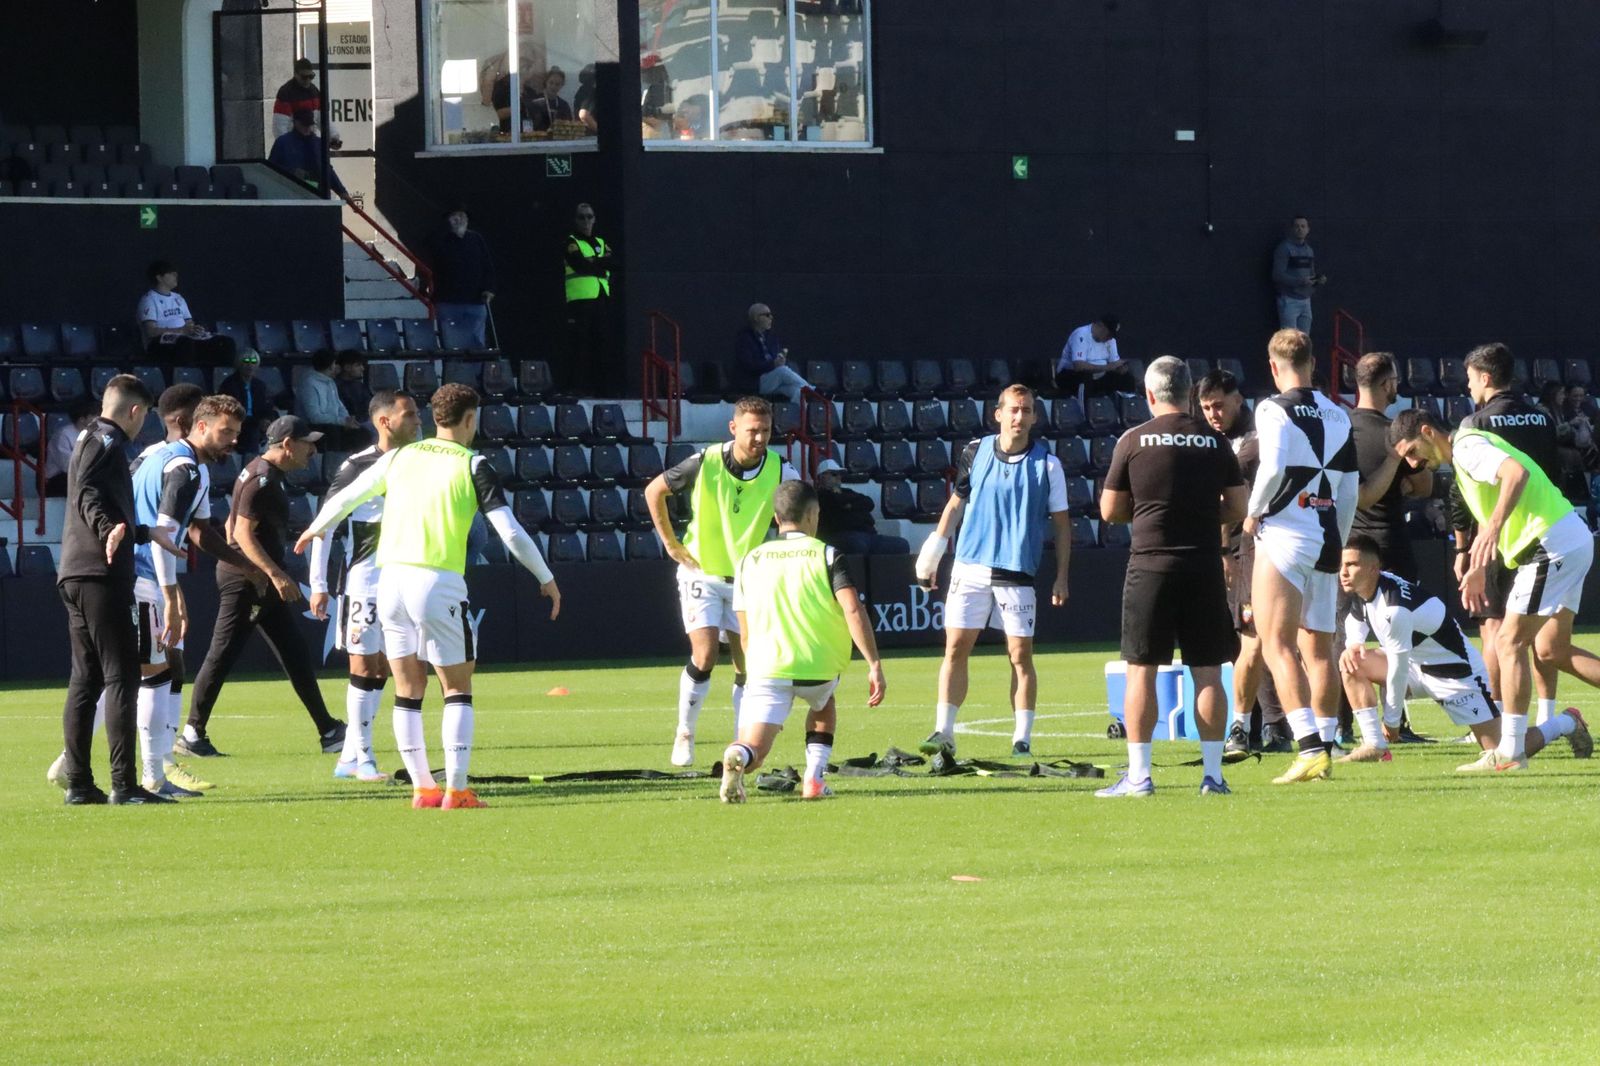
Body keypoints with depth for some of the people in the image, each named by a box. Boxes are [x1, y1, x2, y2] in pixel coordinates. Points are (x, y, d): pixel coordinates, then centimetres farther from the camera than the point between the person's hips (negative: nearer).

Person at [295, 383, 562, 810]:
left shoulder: (398, 457, 10)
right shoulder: (473, 466, -2)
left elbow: (343, 499, 17)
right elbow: (510, 531, -7)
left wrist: (315, 530, 38)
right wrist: (546, 579, 5)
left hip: (391, 579, 4)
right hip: (439, 582, -4)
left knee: (408, 690, 11)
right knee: (457, 689, 4)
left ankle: (422, 787, 11)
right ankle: (456, 790, -3)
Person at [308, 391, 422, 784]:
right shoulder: (356, 467, -10)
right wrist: (318, 584, -9)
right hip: (363, 582, -6)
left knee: (380, 671, 8)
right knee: (364, 667, -4)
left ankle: (349, 757, 16)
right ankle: (362, 759, 1)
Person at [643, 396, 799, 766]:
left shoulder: (780, 471, -14)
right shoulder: (706, 463, -16)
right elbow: (654, 491, -1)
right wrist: (671, 544, -2)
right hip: (701, 573, -2)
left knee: (748, 665, 3)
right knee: (705, 656, -14)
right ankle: (685, 734, 3)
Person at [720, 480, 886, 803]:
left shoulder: (751, 561, 12)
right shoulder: (827, 555, 2)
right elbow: (853, 610, -12)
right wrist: (874, 664, -12)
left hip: (767, 668, 0)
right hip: (819, 666, 0)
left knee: (752, 752, -2)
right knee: (823, 704, 34)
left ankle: (738, 758, -39)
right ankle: (814, 778, 16)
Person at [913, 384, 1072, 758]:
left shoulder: (1047, 464, -1)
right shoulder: (975, 452, 4)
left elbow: (1061, 524, 4)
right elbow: (956, 503, 15)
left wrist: (1061, 577, 0)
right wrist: (934, 552, 11)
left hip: (1018, 573, -2)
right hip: (970, 568, 2)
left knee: (1021, 654, -1)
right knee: (955, 648, -3)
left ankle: (1023, 738, 7)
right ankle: (943, 733, -1)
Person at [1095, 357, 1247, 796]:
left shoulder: (1133, 441, -3)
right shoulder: (1215, 442, 4)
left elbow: (1109, 510, 2)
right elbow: (1238, 507, 7)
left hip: (1150, 565, -2)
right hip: (1205, 566, 2)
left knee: (1141, 670, 3)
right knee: (1207, 673, 5)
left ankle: (1138, 774, 0)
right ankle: (1213, 773, 4)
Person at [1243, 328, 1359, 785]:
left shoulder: (1274, 410, -7)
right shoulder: (1338, 417, 12)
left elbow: (1273, 467, -21)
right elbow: (1351, 489, 15)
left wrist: (1253, 512, -5)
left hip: (1283, 536, -6)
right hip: (1326, 540, 6)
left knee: (1278, 644, -8)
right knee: (1319, 648, 12)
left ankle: (1309, 746, -21)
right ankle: (1325, 750, 13)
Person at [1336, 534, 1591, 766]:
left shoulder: (1394, 610, -34)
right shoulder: (1361, 594, -5)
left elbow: (1399, 668, -27)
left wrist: (1391, 720, -16)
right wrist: (1351, 648, -12)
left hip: (1457, 672, -9)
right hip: (1417, 665, 9)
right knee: (1353, 664, -6)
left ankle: (1567, 723, 19)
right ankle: (1374, 747, -3)